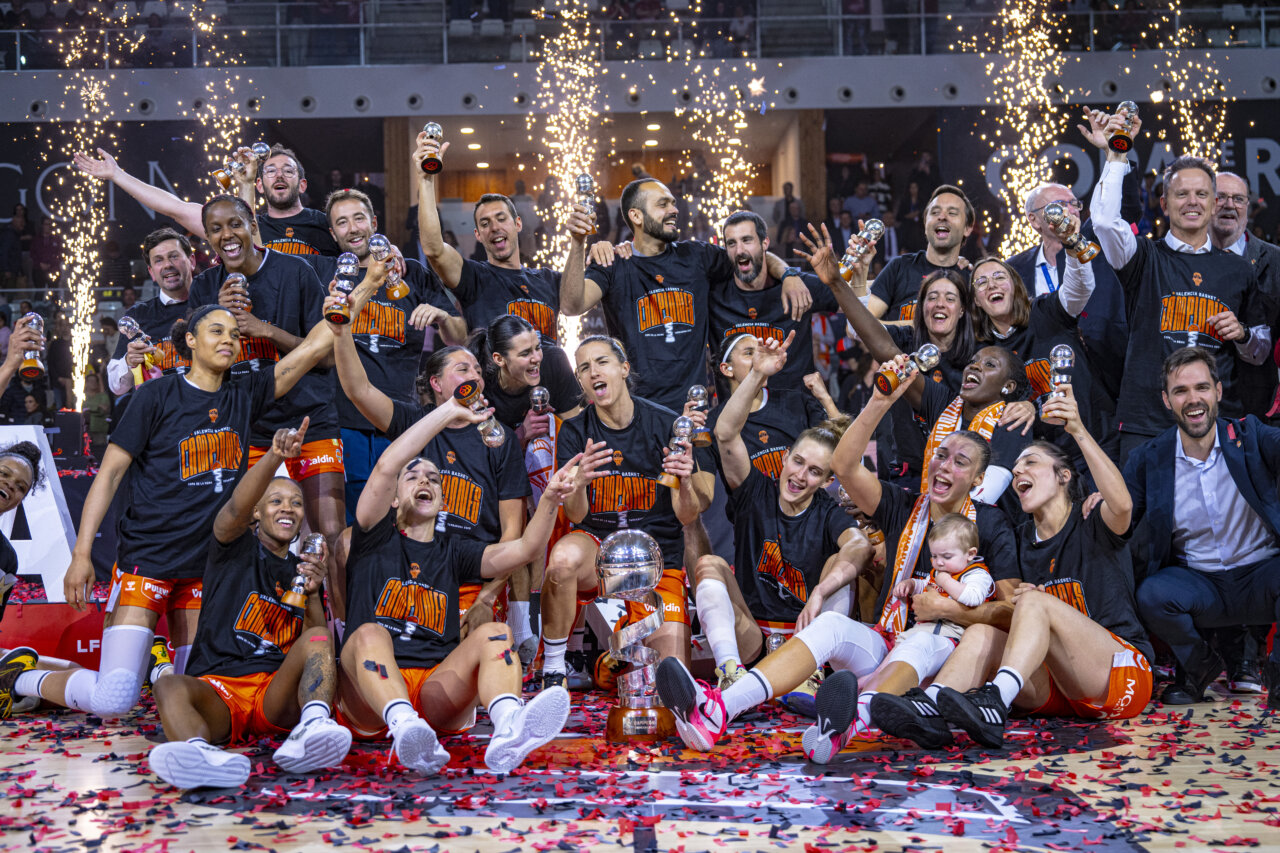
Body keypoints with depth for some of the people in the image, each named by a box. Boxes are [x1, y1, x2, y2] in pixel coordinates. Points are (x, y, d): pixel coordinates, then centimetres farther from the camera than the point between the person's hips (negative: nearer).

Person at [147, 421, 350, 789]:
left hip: (278, 696, 3)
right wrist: (275, 457, -30)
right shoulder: (236, 549, 13)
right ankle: (199, 752, -67)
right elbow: (236, 508, -13)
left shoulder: (301, 569, 23)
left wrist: (312, 594, -2)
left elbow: (324, 649, 15)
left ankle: (312, 730, -52)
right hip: (217, 689, -2)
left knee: (317, 638, -24)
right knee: (170, 686, -33)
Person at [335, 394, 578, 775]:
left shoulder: (452, 551, 24)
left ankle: (509, 728, -55)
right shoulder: (375, 540, 16)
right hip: (369, 700, -2)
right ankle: (404, 728, -61)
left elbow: (522, 549, 8)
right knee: (370, 633, -32)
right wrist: (446, 413, 2)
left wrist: (549, 501, -11)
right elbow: (385, 468, -1)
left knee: (494, 633, -23)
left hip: (436, 692, 2)